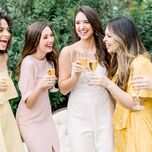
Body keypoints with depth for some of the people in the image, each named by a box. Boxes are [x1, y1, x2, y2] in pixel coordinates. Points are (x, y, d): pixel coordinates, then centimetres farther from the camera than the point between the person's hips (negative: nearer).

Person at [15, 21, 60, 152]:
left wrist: (49, 83, -1)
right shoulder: (28, 63, -23)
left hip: (46, 118, 7)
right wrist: (39, 86, -37)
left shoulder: (46, 59, -1)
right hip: (31, 122, -7)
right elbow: (28, 102, -23)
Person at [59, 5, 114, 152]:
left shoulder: (104, 49, 0)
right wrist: (75, 76, -23)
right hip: (80, 115, -2)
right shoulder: (68, 51, -8)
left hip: (104, 112, 2)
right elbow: (63, 89, -5)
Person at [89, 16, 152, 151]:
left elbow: (134, 104, -20)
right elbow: (117, 98, 11)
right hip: (122, 127, 8)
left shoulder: (140, 63, -17)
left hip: (137, 129, -8)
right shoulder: (121, 62, 11)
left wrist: (108, 84, -25)